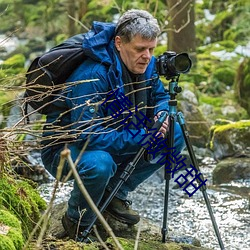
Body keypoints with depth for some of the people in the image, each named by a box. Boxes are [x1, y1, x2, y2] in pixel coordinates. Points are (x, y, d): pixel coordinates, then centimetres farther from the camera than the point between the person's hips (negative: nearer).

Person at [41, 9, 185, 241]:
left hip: (113, 140, 8)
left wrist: (161, 114, -15)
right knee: (99, 164, -41)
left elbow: (160, 96, 11)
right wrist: (142, 137, -35)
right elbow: (89, 136, -36)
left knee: (175, 135, -4)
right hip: (64, 148, -8)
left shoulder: (146, 65, -8)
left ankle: (115, 194, 6)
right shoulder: (92, 76, -32)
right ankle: (77, 222, -9)